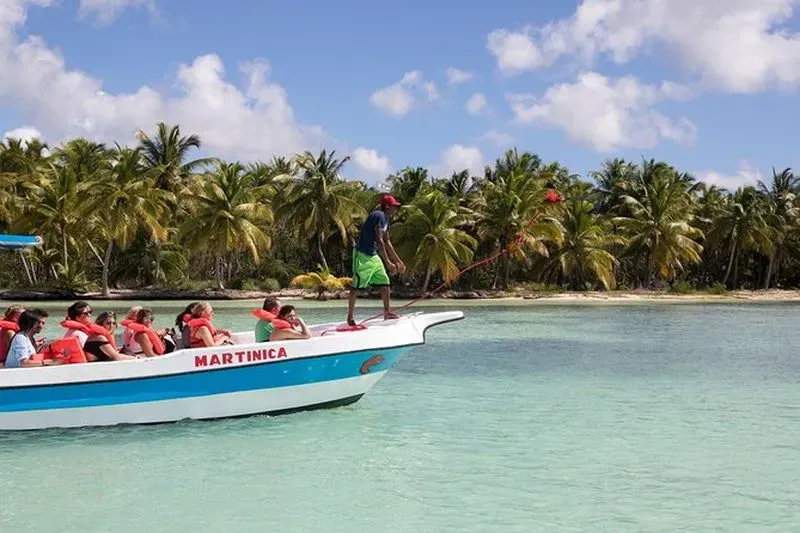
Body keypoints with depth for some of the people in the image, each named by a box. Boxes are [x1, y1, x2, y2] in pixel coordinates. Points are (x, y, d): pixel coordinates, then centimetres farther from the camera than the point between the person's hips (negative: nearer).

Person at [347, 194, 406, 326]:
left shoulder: (386, 219, 13)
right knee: (356, 287, -4)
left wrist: (398, 261, 21)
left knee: (385, 283, 6)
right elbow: (379, 241, -24)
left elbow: (387, 242, 21)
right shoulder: (379, 216, -17)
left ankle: (386, 312, 13)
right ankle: (350, 317, 1)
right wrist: (388, 263, -26)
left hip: (373, 256, 10)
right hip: (362, 255, -10)